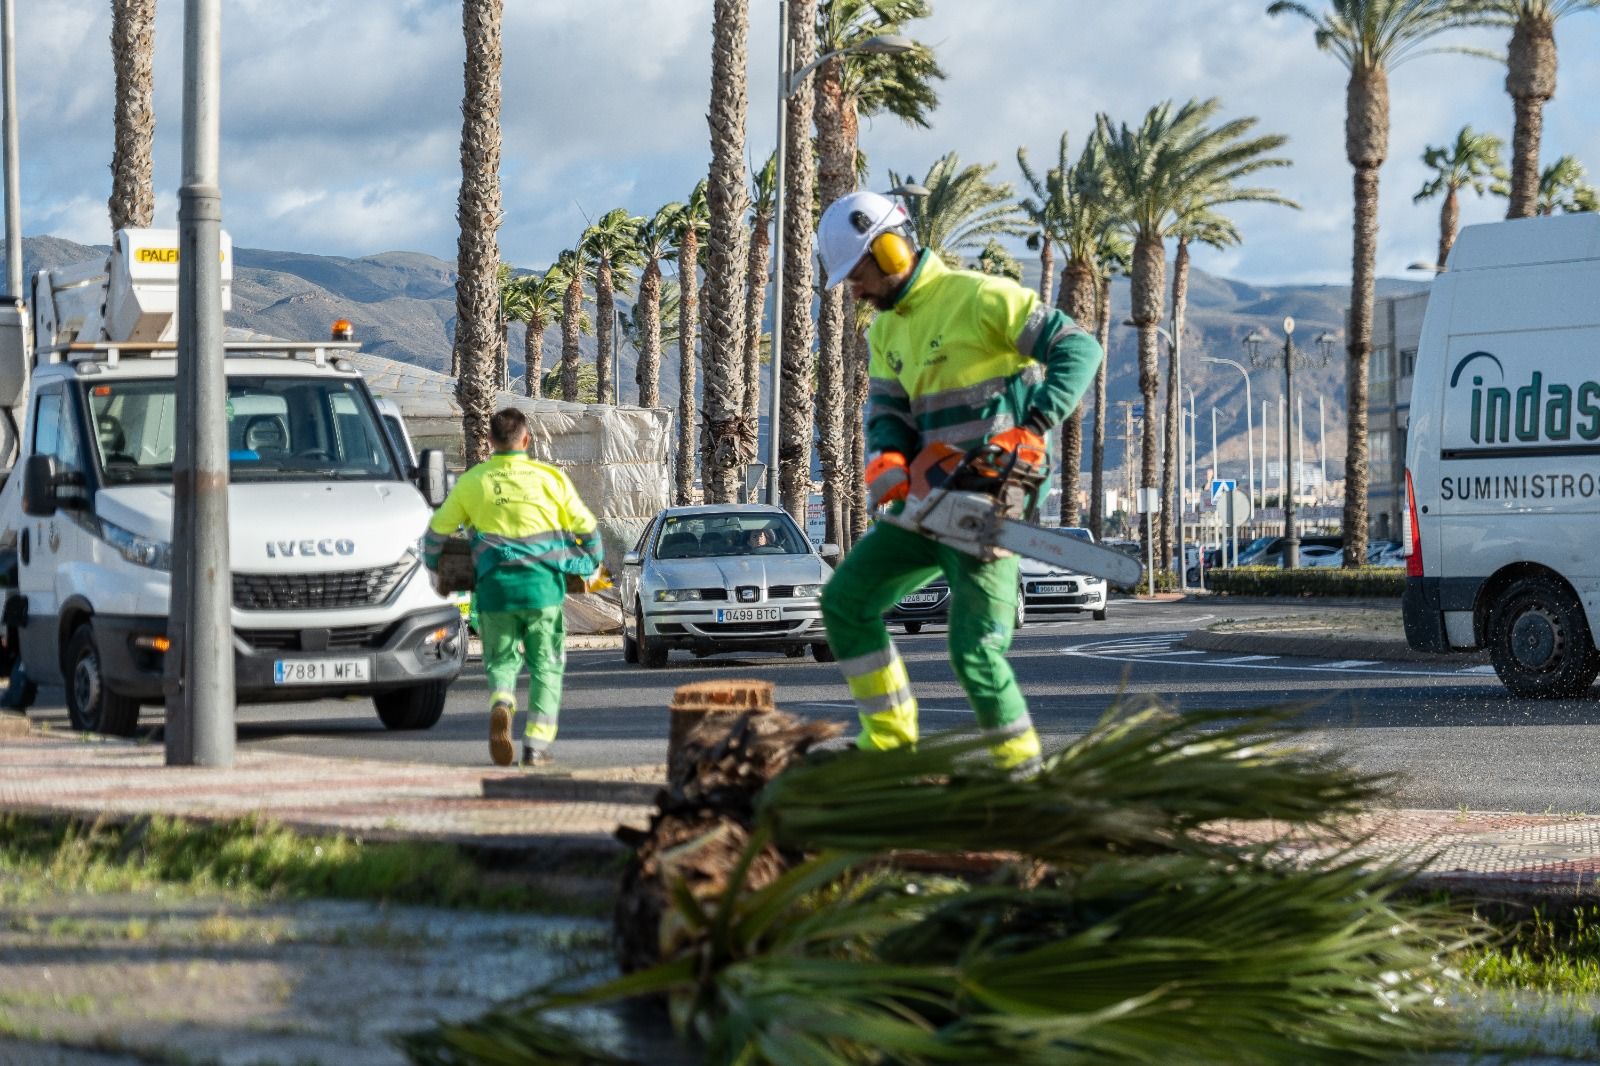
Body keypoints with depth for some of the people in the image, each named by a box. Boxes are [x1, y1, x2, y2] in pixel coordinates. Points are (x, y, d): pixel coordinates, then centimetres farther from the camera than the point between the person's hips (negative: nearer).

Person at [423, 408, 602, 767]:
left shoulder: (472, 482, 6)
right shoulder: (551, 478, 4)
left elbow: (437, 530, 11)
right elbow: (586, 528, 10)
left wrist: (434, 567, 31)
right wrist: (592, 565, 29)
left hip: (494, 587, 1)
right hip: (543, 585, -1)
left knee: (502, 661, 15)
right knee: (546, 667, 9)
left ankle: (501, 704, -18)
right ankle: (536, 745, -2)